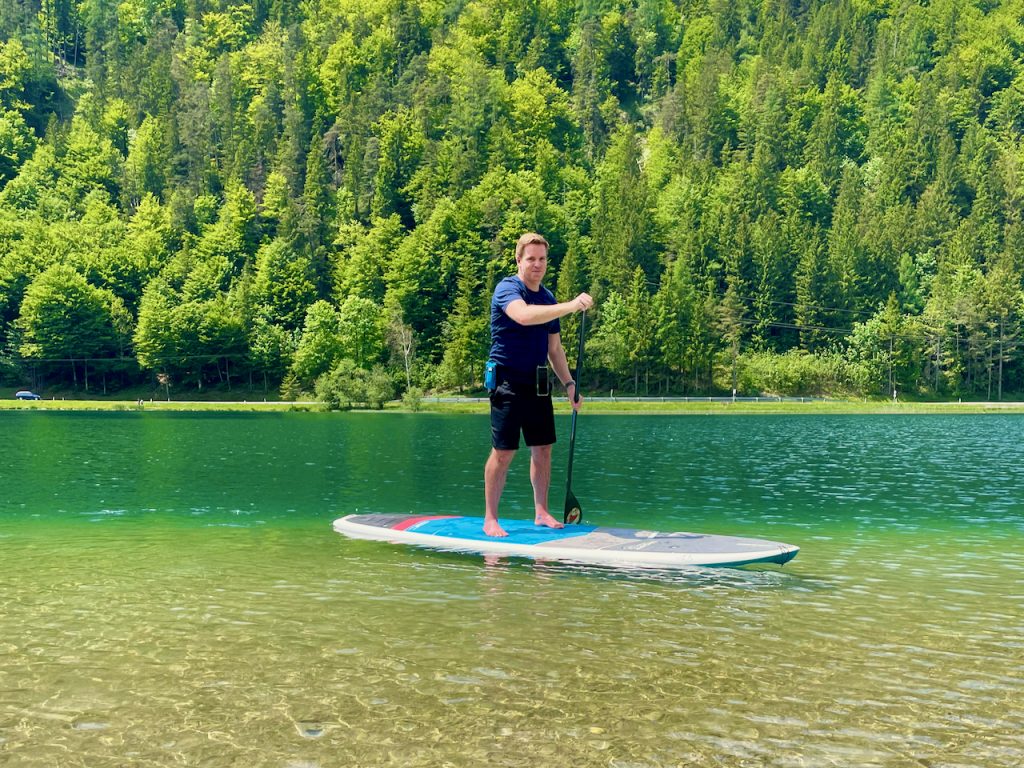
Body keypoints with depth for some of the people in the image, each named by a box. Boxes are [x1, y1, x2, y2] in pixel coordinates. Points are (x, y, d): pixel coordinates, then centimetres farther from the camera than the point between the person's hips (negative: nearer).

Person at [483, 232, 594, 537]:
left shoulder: (548, 299, 13)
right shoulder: (506, 289, -10)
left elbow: (554, 348, 19)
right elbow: (524, 316, -33)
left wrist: (568, 383, 10)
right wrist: (572, 306, -39)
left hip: (539, 383, 7)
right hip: (509, 380, -7)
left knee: (543, 448, 9)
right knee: (503, 452, -6)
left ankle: (541, 512, 20)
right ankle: (490, 519, 2)